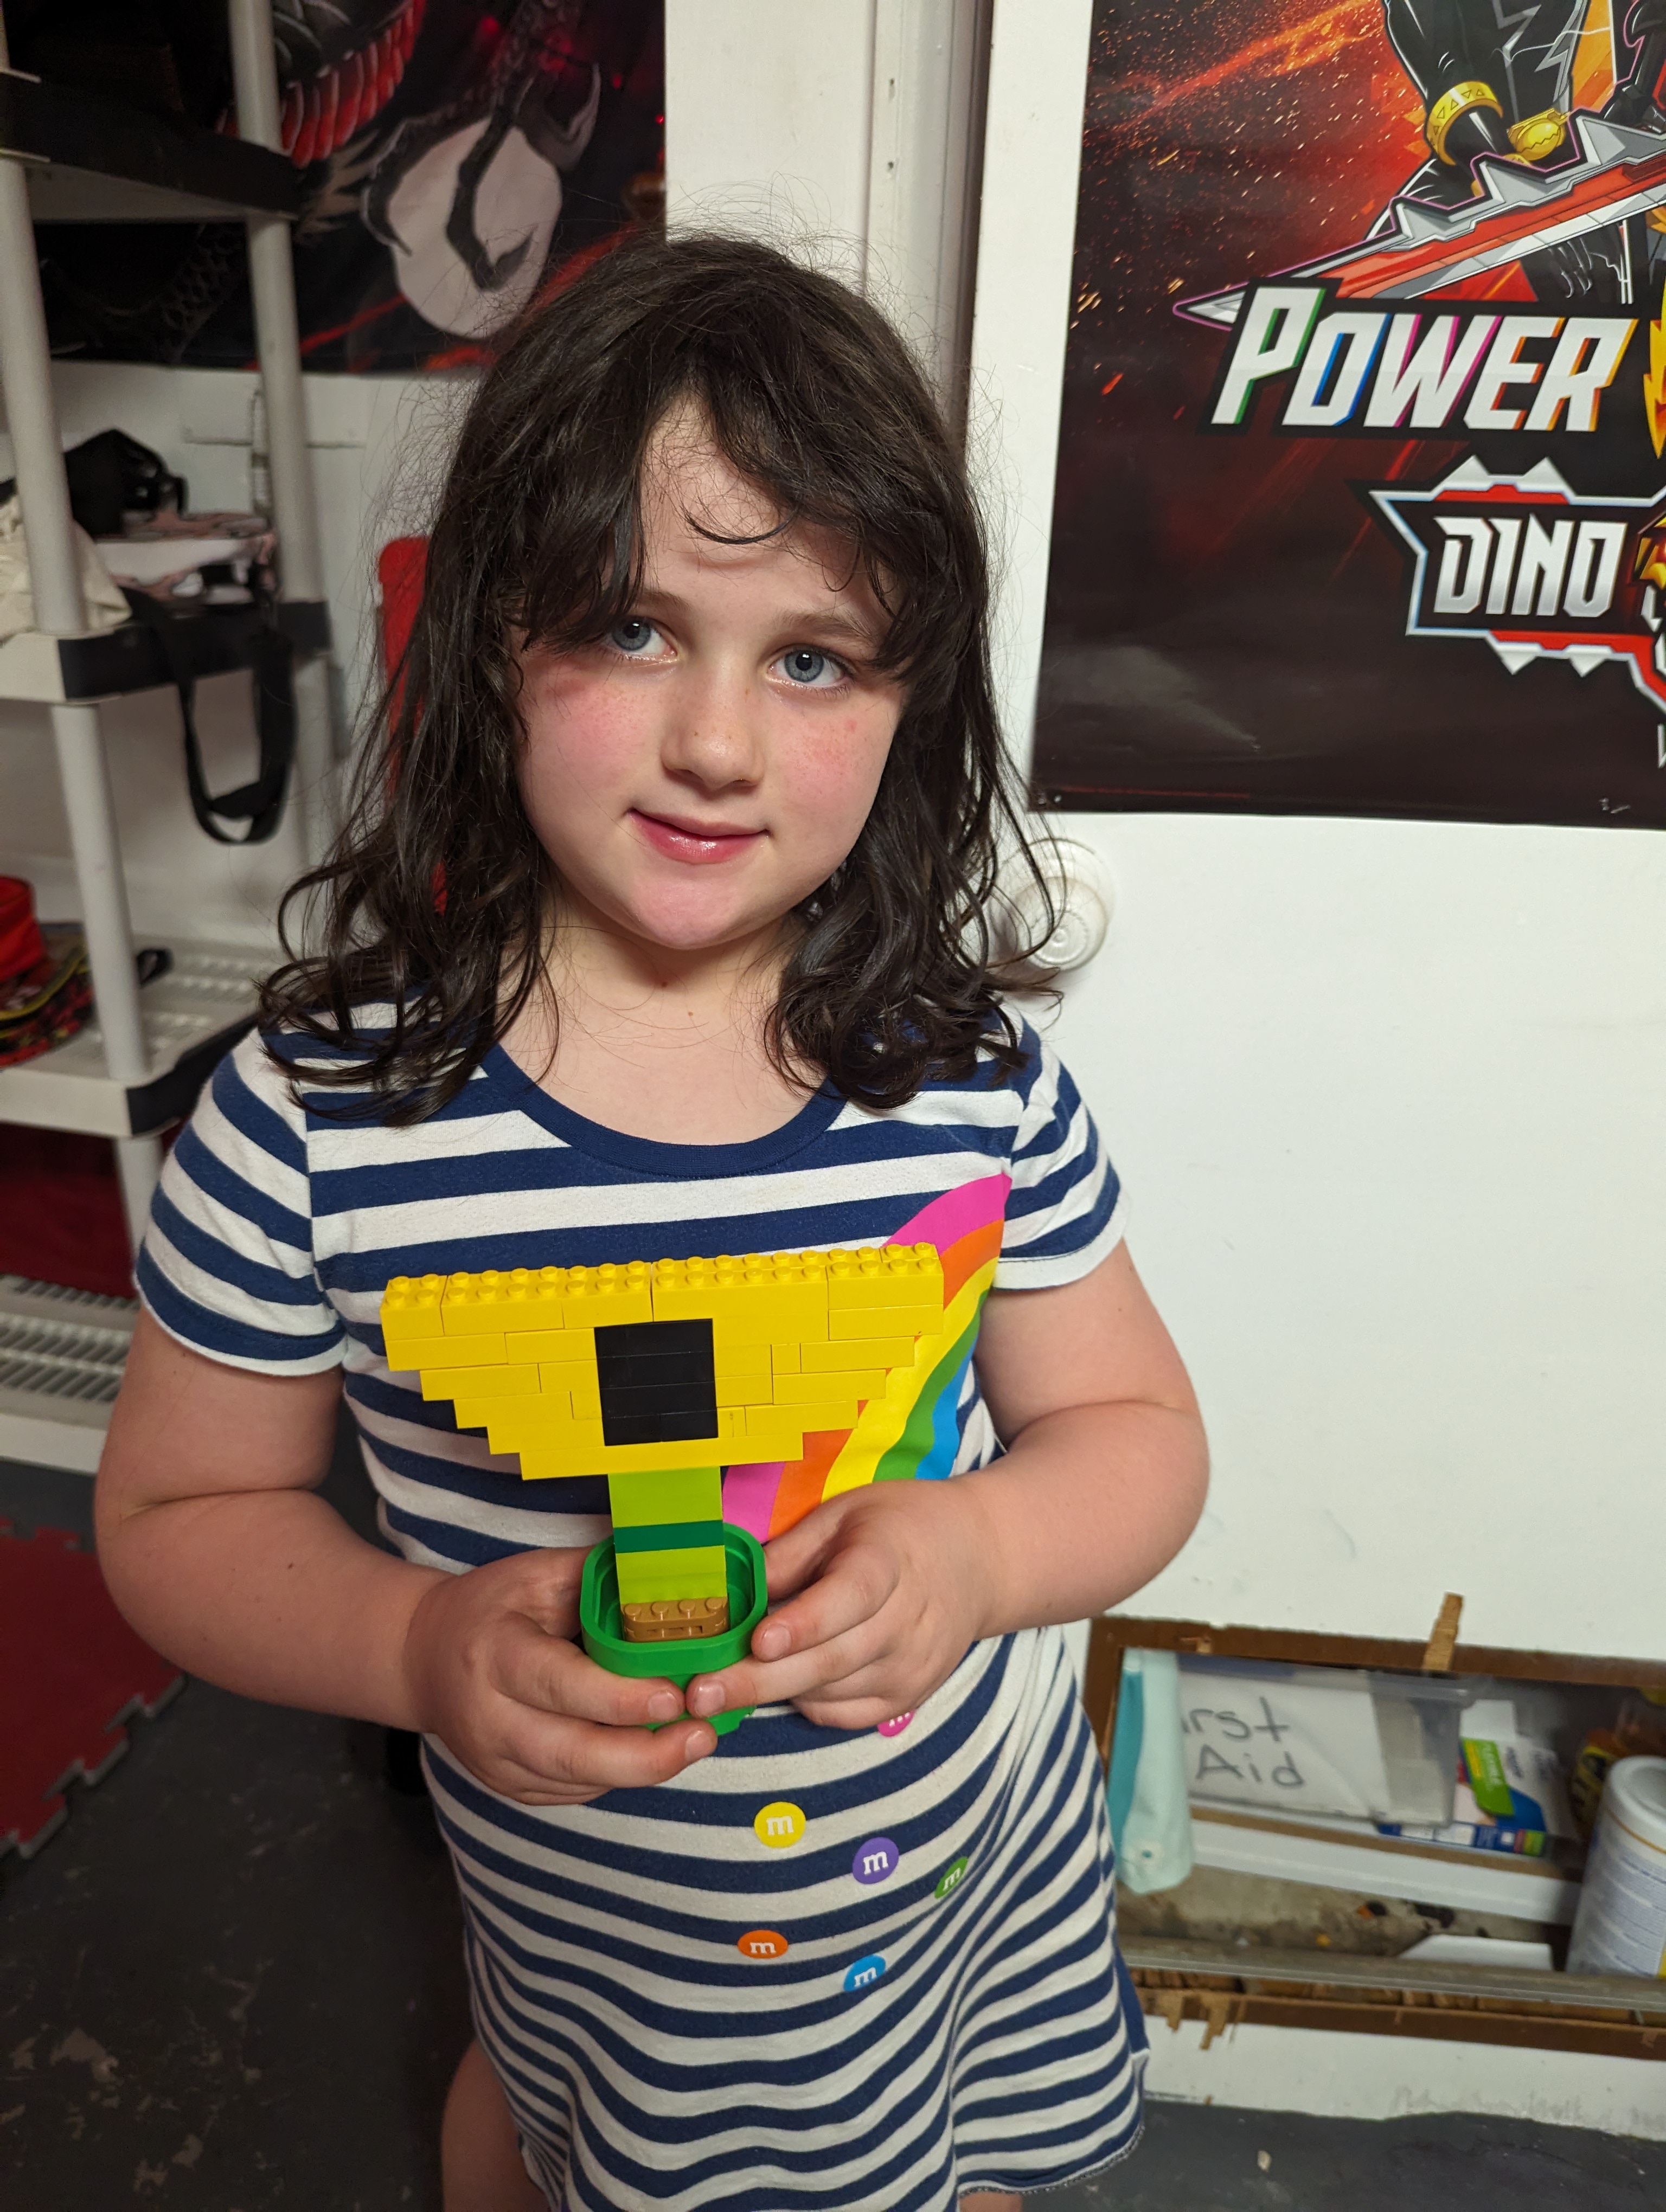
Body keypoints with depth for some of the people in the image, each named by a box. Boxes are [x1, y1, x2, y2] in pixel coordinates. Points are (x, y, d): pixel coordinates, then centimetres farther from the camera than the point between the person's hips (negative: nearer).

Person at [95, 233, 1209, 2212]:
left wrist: (973, 1548, -28)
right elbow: (180, 1510, -10)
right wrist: (419, 1647, -27)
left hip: (986, 1845, 2)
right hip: (590, 1893, -1)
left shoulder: (971, 1075, -18)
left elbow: (1137, 1430, -8)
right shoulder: (325, 1112, -22)